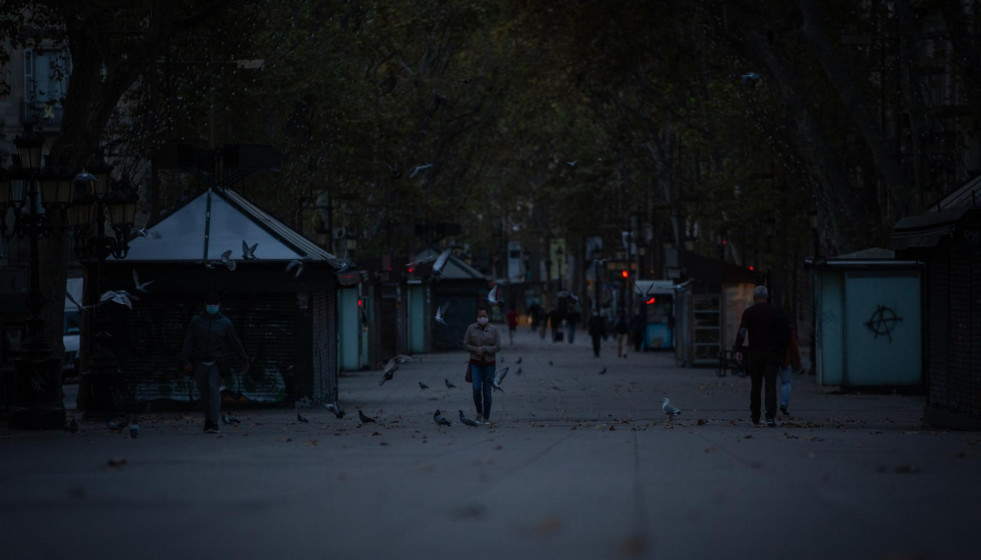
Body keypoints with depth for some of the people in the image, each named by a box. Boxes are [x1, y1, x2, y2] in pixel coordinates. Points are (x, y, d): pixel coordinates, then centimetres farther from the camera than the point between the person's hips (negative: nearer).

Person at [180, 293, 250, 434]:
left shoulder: (225, 323, 4)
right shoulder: (196, 321, 4)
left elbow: (235, 343, 10)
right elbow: (188, 342, 0)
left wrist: (244, 360, 15)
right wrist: (186, 361, -10)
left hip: (217, 363, -2)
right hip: (200, 364, 2)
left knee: (214, 389, -18)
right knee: (204, 393, 6)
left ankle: (213, 423, -23)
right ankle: (209, 418, 26)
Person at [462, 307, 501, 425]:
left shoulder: (493, 329, -5)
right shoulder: (471, 328, -3)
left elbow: (497, 347, -7)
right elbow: (466, 344, -2)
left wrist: (484, 349, -18)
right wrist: (476, 350, -18)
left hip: (489, 363, 0)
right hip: (475, 363, 0)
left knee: (487, 391, 0)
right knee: (476, 389, -14)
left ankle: (486, 418, 10)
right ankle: (479, 412, 10)